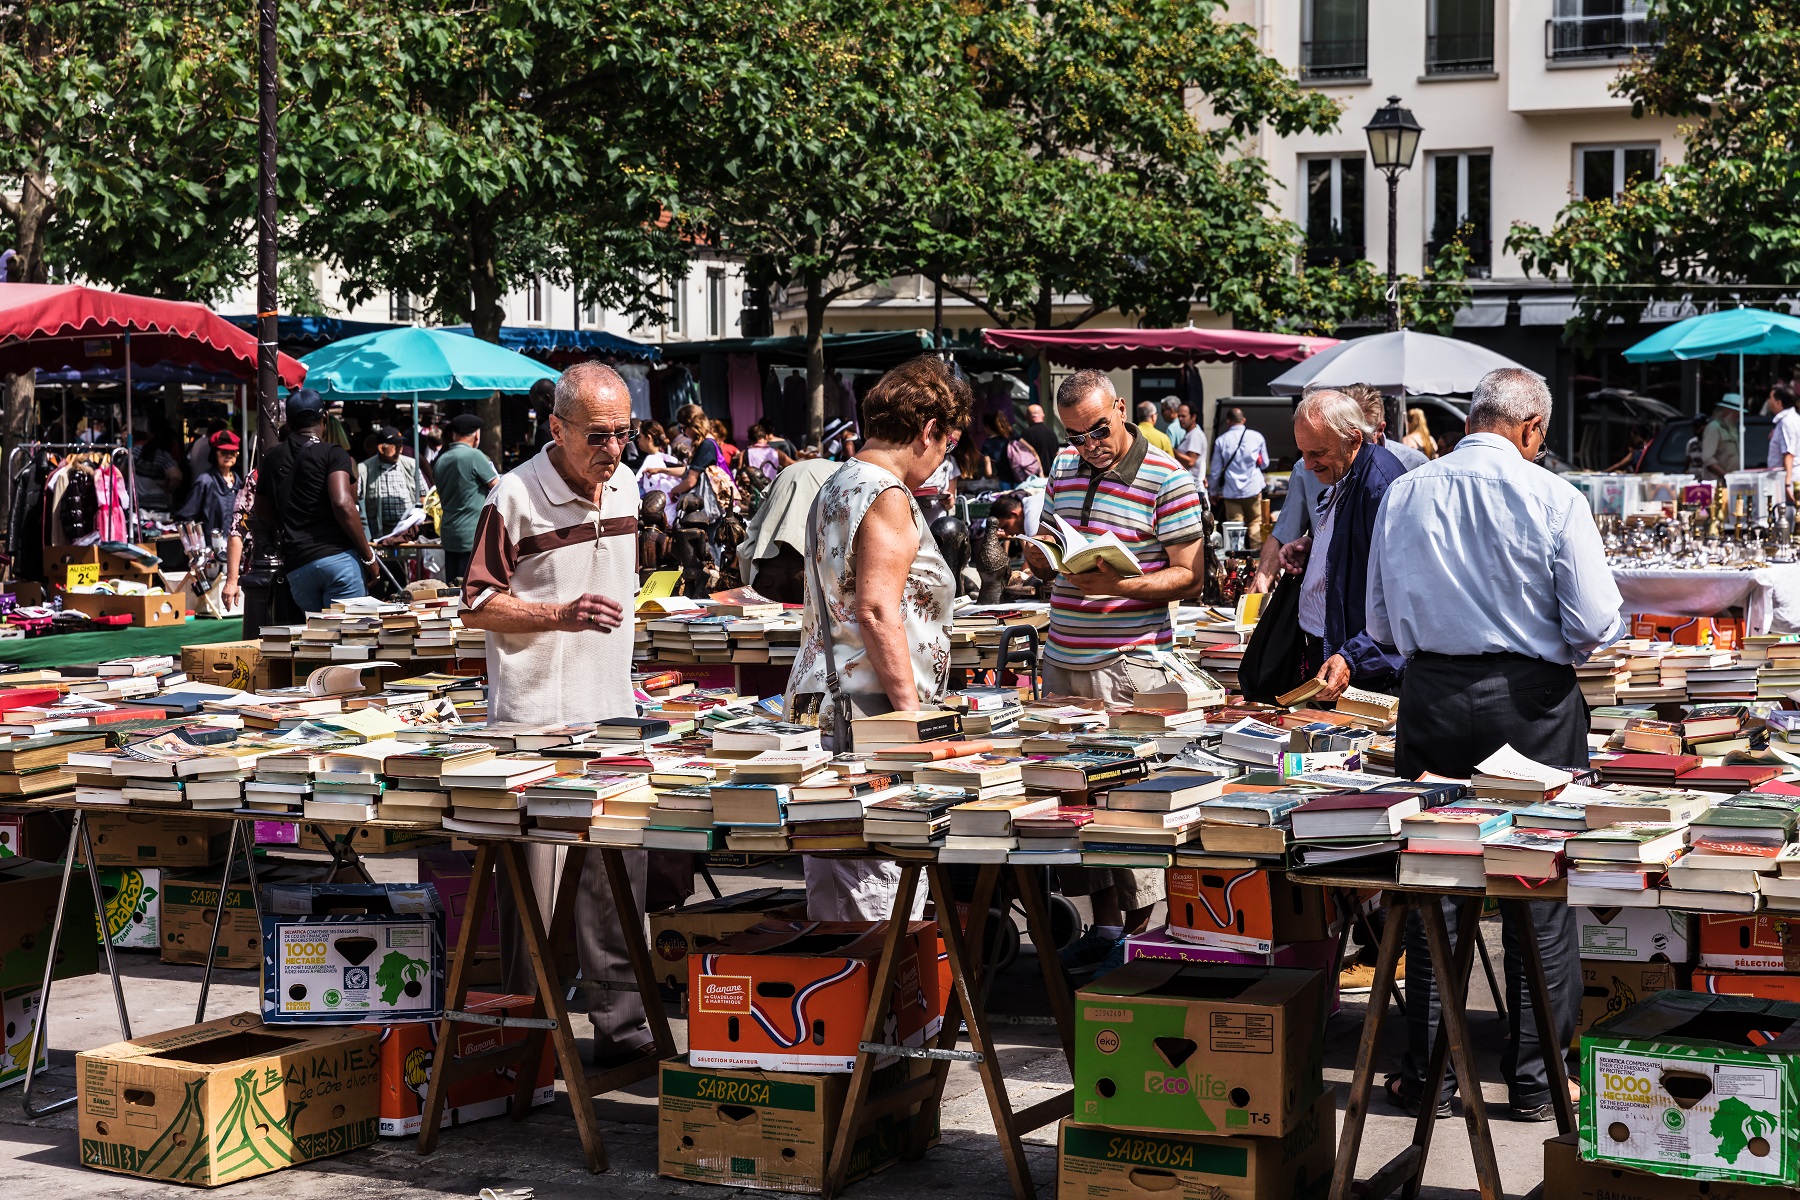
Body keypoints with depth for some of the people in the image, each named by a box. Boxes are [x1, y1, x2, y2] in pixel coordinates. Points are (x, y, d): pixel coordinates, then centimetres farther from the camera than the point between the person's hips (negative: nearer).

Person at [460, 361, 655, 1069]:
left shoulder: (624, 486, 10)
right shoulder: (516, 496, -11)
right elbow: (477, 606, -9)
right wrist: (562, 615, -22)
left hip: (612, 715, 6)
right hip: (534, 718, -6)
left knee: (619, 875, 7)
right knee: (533, 881, -1)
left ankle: (620, 1026, 14)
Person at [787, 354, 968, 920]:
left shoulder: (836, 486, 18)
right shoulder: (887, 497, -12)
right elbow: (877, 611, -20)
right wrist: (911, 710, -17)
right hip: (869, 707, -10)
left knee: (832, 886, 12)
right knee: (873, 888, -8)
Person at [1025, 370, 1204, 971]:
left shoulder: (1168, 478, -7)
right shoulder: (1064, 467, 12)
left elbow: (1188, 577, -8)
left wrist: (1119, 584, -24)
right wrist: (1040, 556, -2)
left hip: (1130, 663, -6)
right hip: (1063, 658, 6)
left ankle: (1137, 931, 6)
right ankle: (1103, 921, 19)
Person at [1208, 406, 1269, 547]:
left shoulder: (1221, 440, -2)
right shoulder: (1256, 437, -2)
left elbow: (1216, 470, 2)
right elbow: (1265, 463, 9)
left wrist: (1215, 491, 13)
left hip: (1231, 491, 0)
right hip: (1253, 488, 0)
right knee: (1255, 523, 11)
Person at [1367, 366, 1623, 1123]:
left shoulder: (1403, 494, 1)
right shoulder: (1553, 500, -10)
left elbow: (1380, 623, 7)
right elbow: (1597, 623, -10)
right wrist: (1552, 646, 11)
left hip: (1432, 699, 3)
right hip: (1531, 705, -3)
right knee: (1540, 896, 8)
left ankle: (1428, 1077, 16)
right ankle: (1536, 1079, 13)